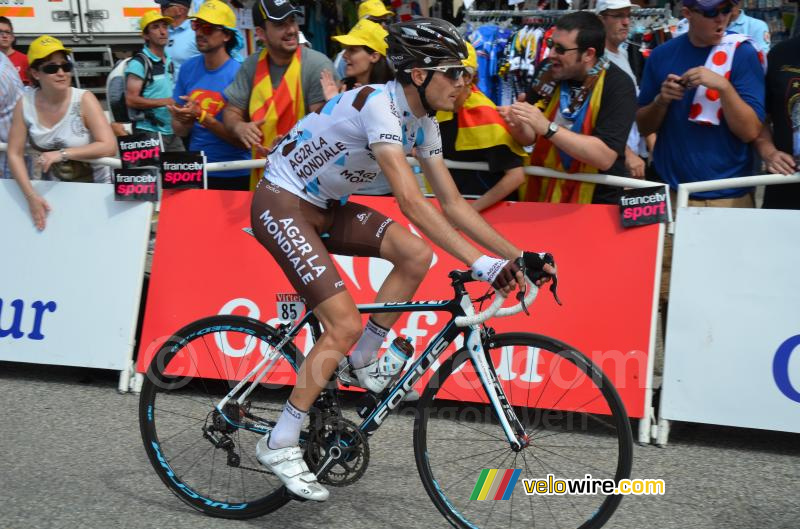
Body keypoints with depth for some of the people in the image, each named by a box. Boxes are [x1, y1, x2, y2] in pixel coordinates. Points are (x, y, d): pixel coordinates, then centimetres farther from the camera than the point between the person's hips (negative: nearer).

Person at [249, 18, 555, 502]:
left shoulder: (423, 124, 0)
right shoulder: (379, 105, -27)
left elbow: (454, 205, 2)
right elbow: (411, 201, -36)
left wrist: (519, 256, -5)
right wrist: (479, 263, -40)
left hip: (325, 205, 8)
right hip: (281, 206, -8)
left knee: (417, 256, -9)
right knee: (345, 326, -15)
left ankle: (361, 364, 8)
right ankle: (279, 444, -2)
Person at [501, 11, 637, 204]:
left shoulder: (618, 86, -14)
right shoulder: (549, 72, -1)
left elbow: (605, 157, -23)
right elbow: (531, 137, 7)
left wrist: (548, 127, -28)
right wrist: (519, 125, -15)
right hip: (542, 193, 4)